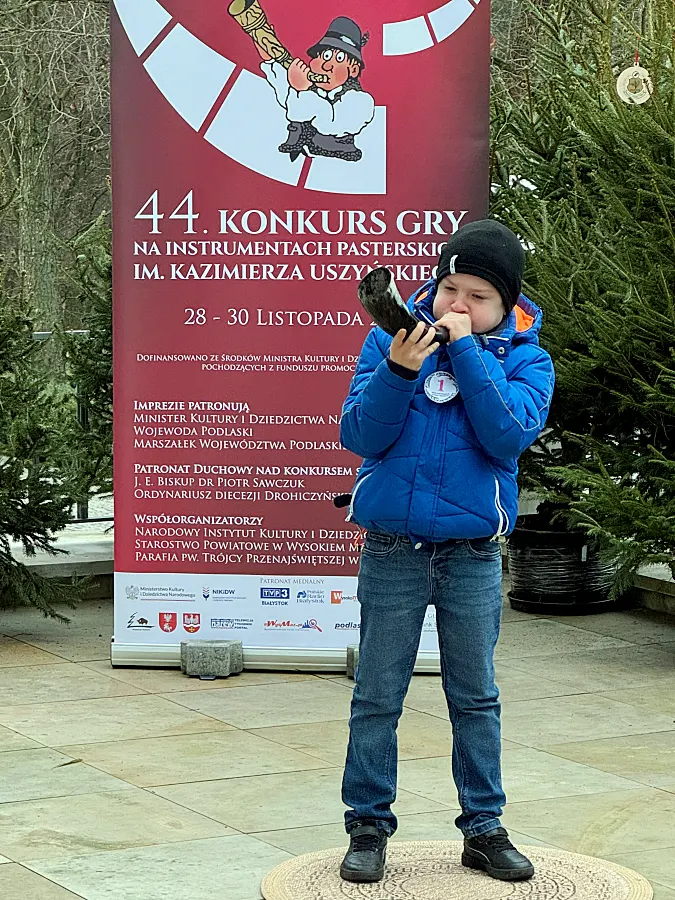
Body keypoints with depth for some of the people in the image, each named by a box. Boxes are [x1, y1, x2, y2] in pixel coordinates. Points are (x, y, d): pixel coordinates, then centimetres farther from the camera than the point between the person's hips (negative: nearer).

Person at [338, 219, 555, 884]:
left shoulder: (525, 358, -1)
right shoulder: (392, 338, -1)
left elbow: (509, 436, -19)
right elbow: (360, 435, -9)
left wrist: (467, 349, -19)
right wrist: (398, 370, -24)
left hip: (473, 553, 1)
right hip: (392, 548, 0)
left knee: (475, 698, 10)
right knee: (377, 699, 4)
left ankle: (483, 830, 21)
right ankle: (368, 828, 15)